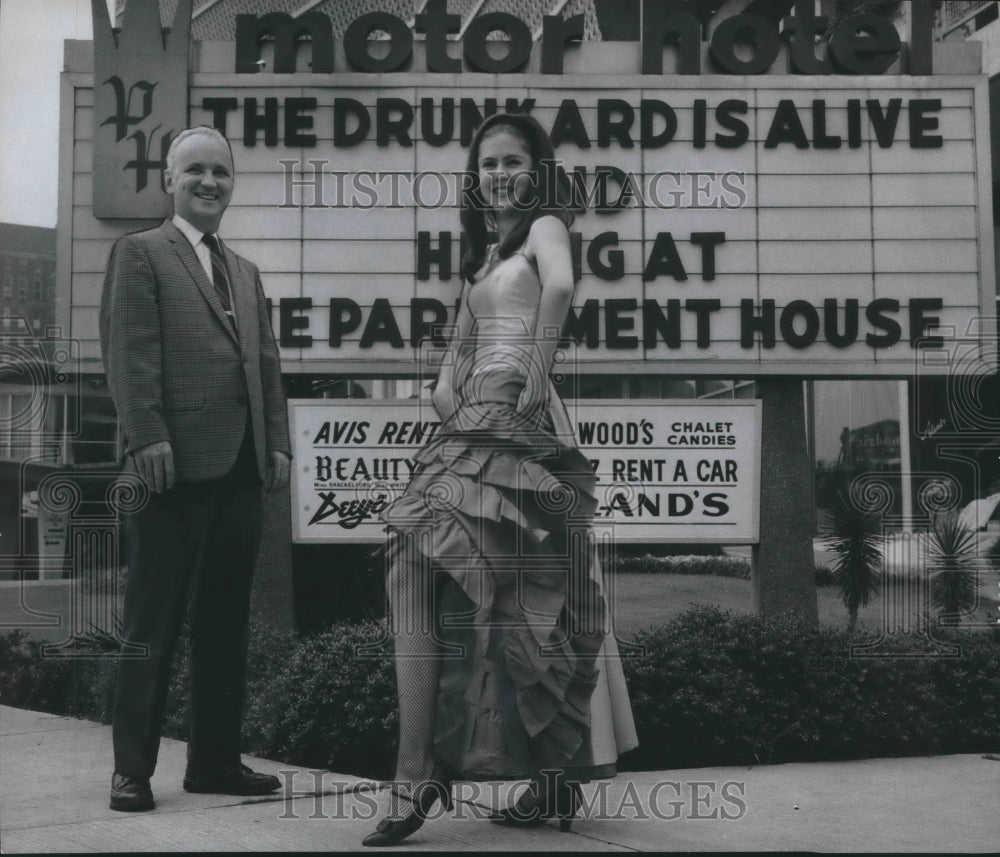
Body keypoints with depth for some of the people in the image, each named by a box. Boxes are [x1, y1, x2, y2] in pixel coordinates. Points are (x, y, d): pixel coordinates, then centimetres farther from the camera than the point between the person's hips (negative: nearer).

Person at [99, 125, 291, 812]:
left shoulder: (245, 272, 24)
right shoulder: (140, 253, 4)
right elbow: (130, 353, -7)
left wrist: (278, 444, 9)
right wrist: (147, 437, -16)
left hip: (241, 471, 7)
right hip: (176, 465, -6)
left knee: (226, 625, 9)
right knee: (154, 624, -1)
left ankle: (217, 760, 17)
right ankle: (133, 768, 6)